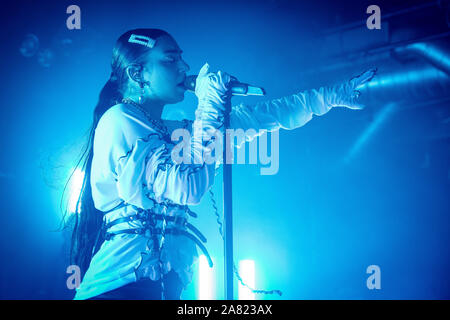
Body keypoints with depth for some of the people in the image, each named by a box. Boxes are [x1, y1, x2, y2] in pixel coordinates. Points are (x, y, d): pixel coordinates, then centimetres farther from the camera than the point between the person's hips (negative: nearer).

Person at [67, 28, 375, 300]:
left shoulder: (169, 132, 18)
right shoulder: (119, 120, -6)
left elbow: (253, 118, 21)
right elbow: (187, 187, -17)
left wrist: (334, 96, 23)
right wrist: (211, 106, -8)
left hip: (165, 285, 8)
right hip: (127, 284, -8)